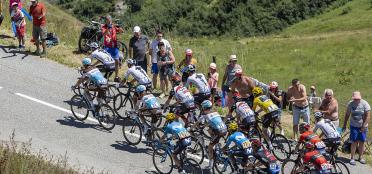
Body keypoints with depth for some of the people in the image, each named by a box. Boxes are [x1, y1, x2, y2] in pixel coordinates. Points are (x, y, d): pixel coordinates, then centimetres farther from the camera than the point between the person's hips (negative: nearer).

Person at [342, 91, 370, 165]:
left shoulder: (365, 104, -10)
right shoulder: (350, 104, -3)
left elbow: (368, 116, -11)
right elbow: (347, 115, 7)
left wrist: (364, 126, -15)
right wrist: (344, 125, 8)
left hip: (362, 126, 0)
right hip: (354, 126, 0)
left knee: (361, 142, 6)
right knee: (354, 142, -4)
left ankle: (361, 157, 19)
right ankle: (352, 158, 2)